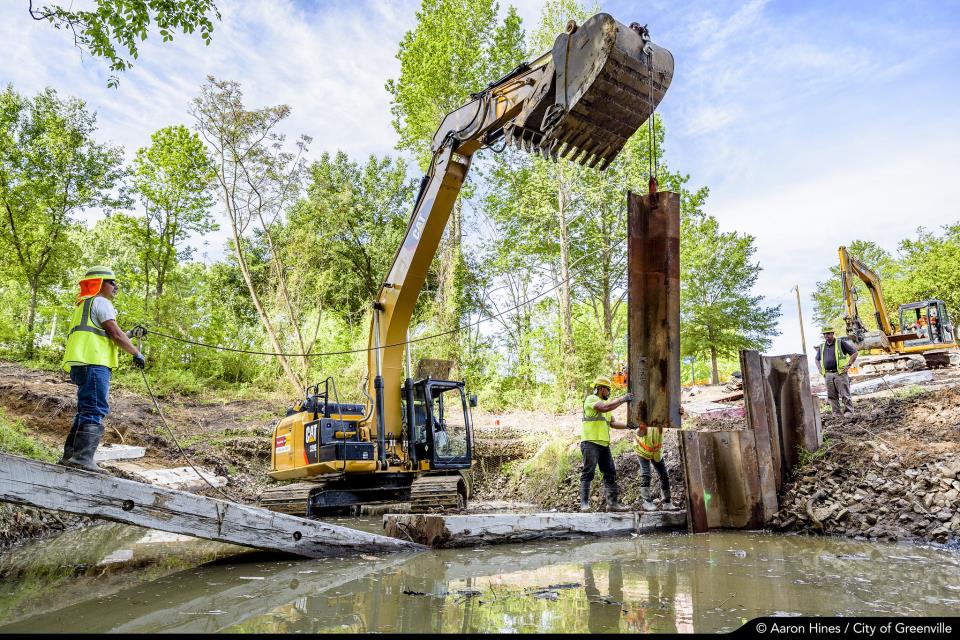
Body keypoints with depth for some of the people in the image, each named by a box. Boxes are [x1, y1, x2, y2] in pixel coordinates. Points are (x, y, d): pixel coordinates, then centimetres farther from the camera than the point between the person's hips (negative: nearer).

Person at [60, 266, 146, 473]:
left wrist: (131, 334, 31)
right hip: (94, 363, -10)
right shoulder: (101, 302, -3)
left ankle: (70, 455, 15)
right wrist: (136, 353, -1)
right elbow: (115, 334, -10)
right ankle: (83, 457, -22)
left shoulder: (85, 305, 28)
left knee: (85, 411, 14)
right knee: (95, 410, -15)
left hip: (82, 365, 10)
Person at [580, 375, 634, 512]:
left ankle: (613, 502, 11)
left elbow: (612, 422, 20)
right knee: (588, 472, -10)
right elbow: (604, 408, -23)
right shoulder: (591, 399, -4)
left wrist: (627, 426, 6)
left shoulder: (605, 402, 25)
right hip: (590, 442, -9)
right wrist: (622, 399, -15)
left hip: (604, 443, 9)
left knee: (610, 473, 7)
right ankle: (584, 503, -8)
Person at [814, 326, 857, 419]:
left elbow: (854, 353, 1)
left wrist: (848, 365, -5)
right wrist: (820, 370, 15)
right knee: (832, 396, 5)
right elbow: (817, 359, 29)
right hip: (828, 374, 5)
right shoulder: (822, 347, 16)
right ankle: (836, 413, 10)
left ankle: (848, 412, -1)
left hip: (840, 373, -5)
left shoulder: (841, 343, 1)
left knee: (845, 394, -5)